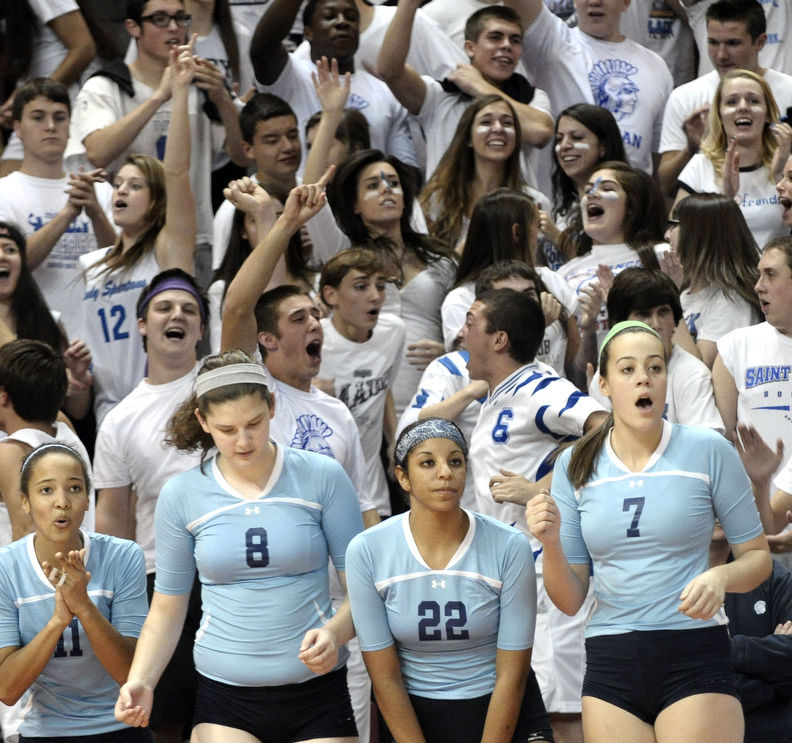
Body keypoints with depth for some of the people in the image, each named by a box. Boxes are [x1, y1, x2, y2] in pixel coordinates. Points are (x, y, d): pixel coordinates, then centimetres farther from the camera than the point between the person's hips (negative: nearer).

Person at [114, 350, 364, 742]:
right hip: (225, 698, 1)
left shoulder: (322, 478, -3)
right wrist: (139, 683, -9)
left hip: (316, 693, 0)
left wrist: (334, 633, -21)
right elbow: (166, 608, 7)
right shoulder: (181, 495, 2)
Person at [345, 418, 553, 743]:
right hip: (416, 716, 1)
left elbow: (511, 676, -9)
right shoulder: (366, 551, -10)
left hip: (507, 715, 0)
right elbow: (385, 677, -6)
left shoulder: (509, 547, -13)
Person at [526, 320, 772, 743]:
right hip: (609, 664, 3)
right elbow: (570, 601, 7)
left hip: (694, 659, -3)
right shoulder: (575, 466, 6)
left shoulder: (708, 451, -2)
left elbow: (757, 557, 5)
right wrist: (550, 544, -12)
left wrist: (719, 578, -16)